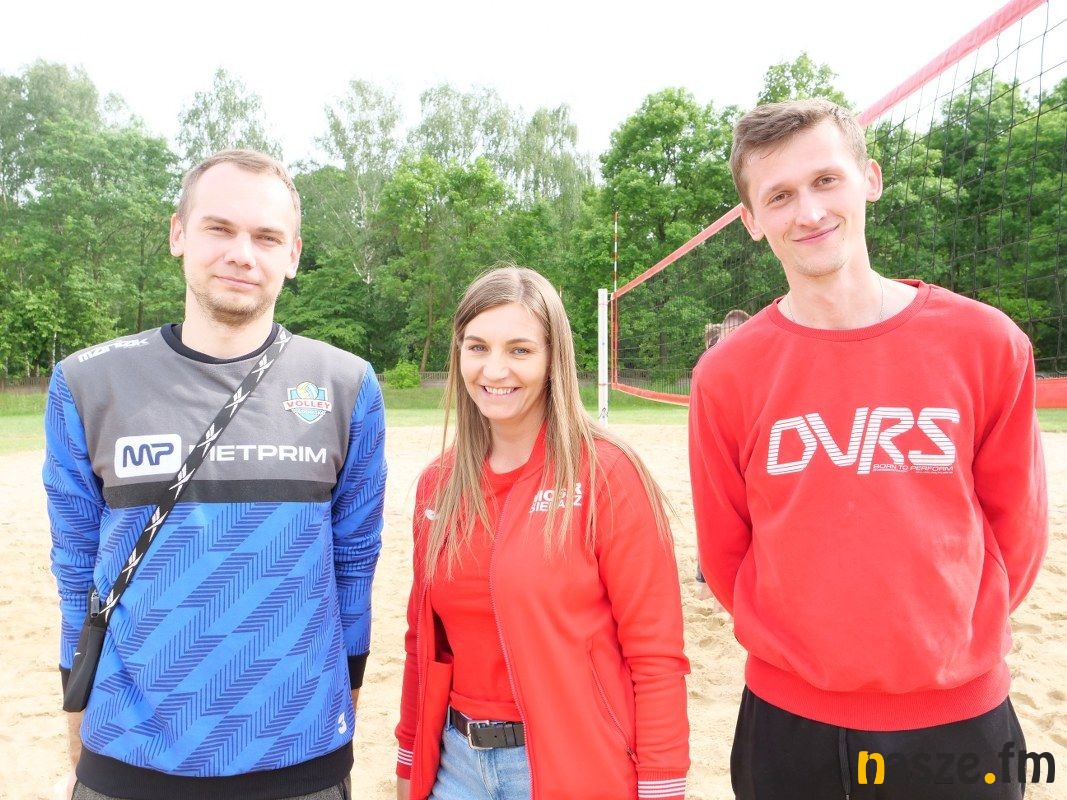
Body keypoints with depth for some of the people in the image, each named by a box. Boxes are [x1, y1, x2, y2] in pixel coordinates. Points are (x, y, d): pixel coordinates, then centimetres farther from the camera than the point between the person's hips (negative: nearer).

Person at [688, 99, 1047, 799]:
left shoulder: (987, 343, -7)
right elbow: (724, 551, 0)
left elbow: (1016, 524, 3)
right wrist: (802, 644, 1)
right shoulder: (727, 374, -9)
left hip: (960, 721, 1)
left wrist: (950, 643, 3)